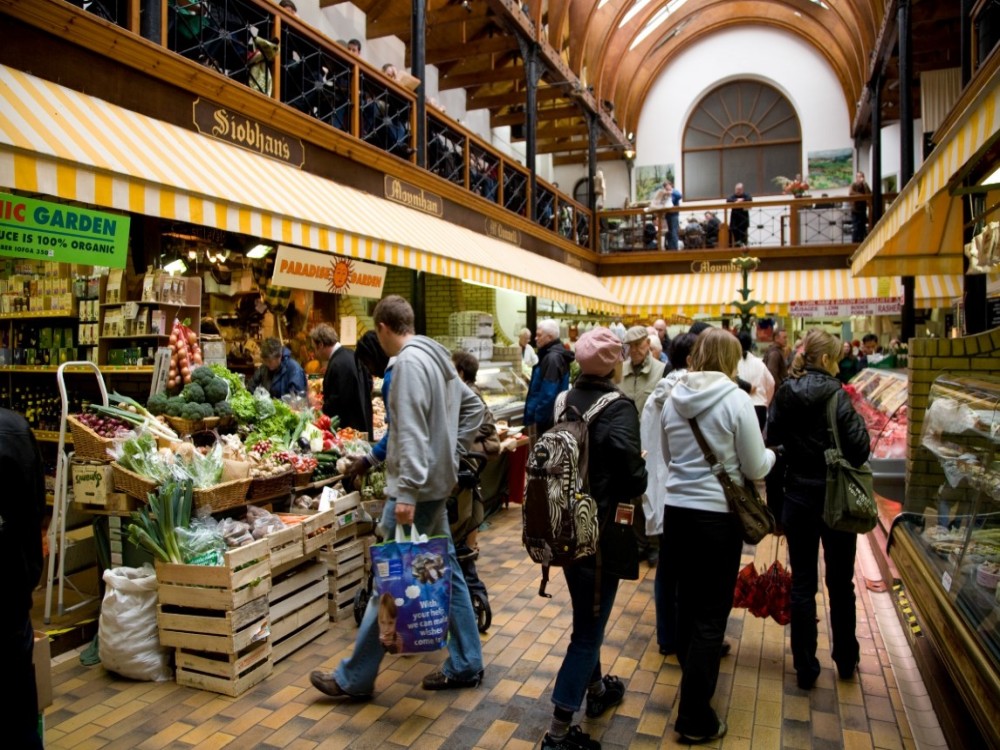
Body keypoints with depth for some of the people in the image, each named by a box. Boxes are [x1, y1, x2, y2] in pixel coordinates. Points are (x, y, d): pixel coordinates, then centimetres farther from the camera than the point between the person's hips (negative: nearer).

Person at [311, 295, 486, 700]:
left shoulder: (409, 361, -16)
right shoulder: (438, 357, 13)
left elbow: (412, 432, -23)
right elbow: (473, 407, 19)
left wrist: (406, 490, -25)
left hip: (417, 487, -10)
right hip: (437, 481, 10)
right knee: (447, 570, 14)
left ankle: (355, 677, 13)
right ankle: (465, 665, 24)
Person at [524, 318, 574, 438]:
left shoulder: (552, 358, -19)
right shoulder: (553, 355, 13)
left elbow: (548, 394, -24)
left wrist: (535, 419, -20)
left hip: (547, 420, -10)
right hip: (554, 417, 10)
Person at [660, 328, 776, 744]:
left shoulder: (673, 398, 1)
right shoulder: (736, 399, -13)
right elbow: (755, 469, -7)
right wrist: (770, 453, 14)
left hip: (676, 511, 5)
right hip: (718, 516, -5)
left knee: (687, 602, 23)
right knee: (712, 614, 6)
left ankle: (693, 681, 45)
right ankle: (695, 720, 14)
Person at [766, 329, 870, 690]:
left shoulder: (784, 394, -1)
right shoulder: (835, 395, -14)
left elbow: (772, 443, 1)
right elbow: (859, 449, -17)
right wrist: (858, 418, 0)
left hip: (797, 498, 3)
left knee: (802, 584, 10)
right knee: (840, 582, 16)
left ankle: (805, 667, 18)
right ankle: (846, 659, 33)